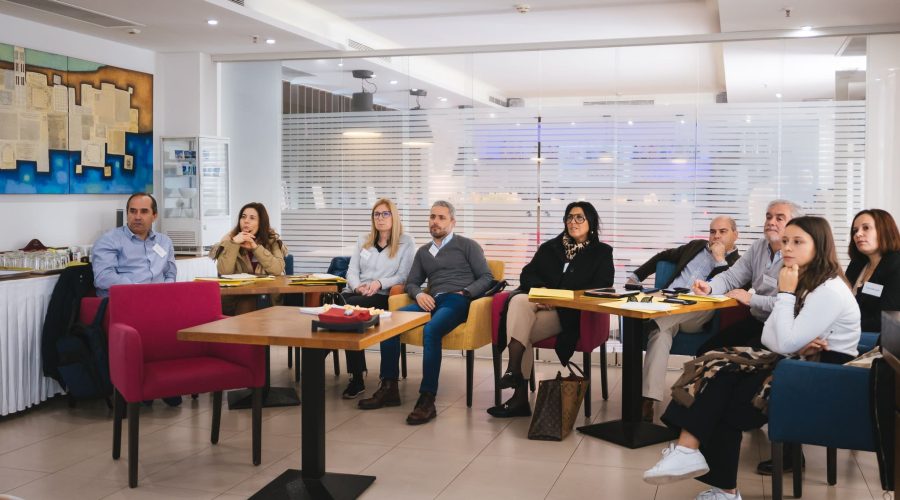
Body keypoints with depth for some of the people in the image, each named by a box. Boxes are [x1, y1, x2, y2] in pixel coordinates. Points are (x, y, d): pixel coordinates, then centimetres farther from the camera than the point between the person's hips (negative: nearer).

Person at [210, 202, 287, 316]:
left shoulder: (271, 240, 3)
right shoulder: (229, 239, 1)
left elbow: (278, 269, -13)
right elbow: (224, 271, -13)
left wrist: (255, 247, -18)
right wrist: (234, 243, -21)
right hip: (234, 294, 0)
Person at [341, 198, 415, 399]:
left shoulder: (406, 242, 8)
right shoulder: (363, 240, 22)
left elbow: (403, 276, 0)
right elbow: (352, 270, 15)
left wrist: (380, 283, -16)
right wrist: (357, 286, -8)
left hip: (382, 297, -4)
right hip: (355, 293, 4)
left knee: (347, 307, -35)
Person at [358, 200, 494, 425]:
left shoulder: (467, 246, 11)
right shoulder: (423, 251, 26)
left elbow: (486, 278, 5)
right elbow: (411, 282, 24)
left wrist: (464, 293, -12)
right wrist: (419, 294, 0)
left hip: (456, 301, -5)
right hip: (431, 301, 5)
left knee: (431, 330, -37)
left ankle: (427, 400, -37)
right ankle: (389, 388, -17)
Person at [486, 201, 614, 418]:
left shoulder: (602, 253, 11)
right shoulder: (550, 247, 22)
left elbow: (602, 289, -3)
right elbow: (528, 274, 15)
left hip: (572, 314, -4)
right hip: (542, 304, 4)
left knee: (522, 327, -30)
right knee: (519, 300, -32)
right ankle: (514, 371, -36)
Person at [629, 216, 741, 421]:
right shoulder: (696, 246, 27)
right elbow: (663, 256, 38)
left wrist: (719, 259, -4)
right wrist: (636, 276, 31)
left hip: (696, 317, -2)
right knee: (661, 330, -31)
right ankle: (648, 399, -42)